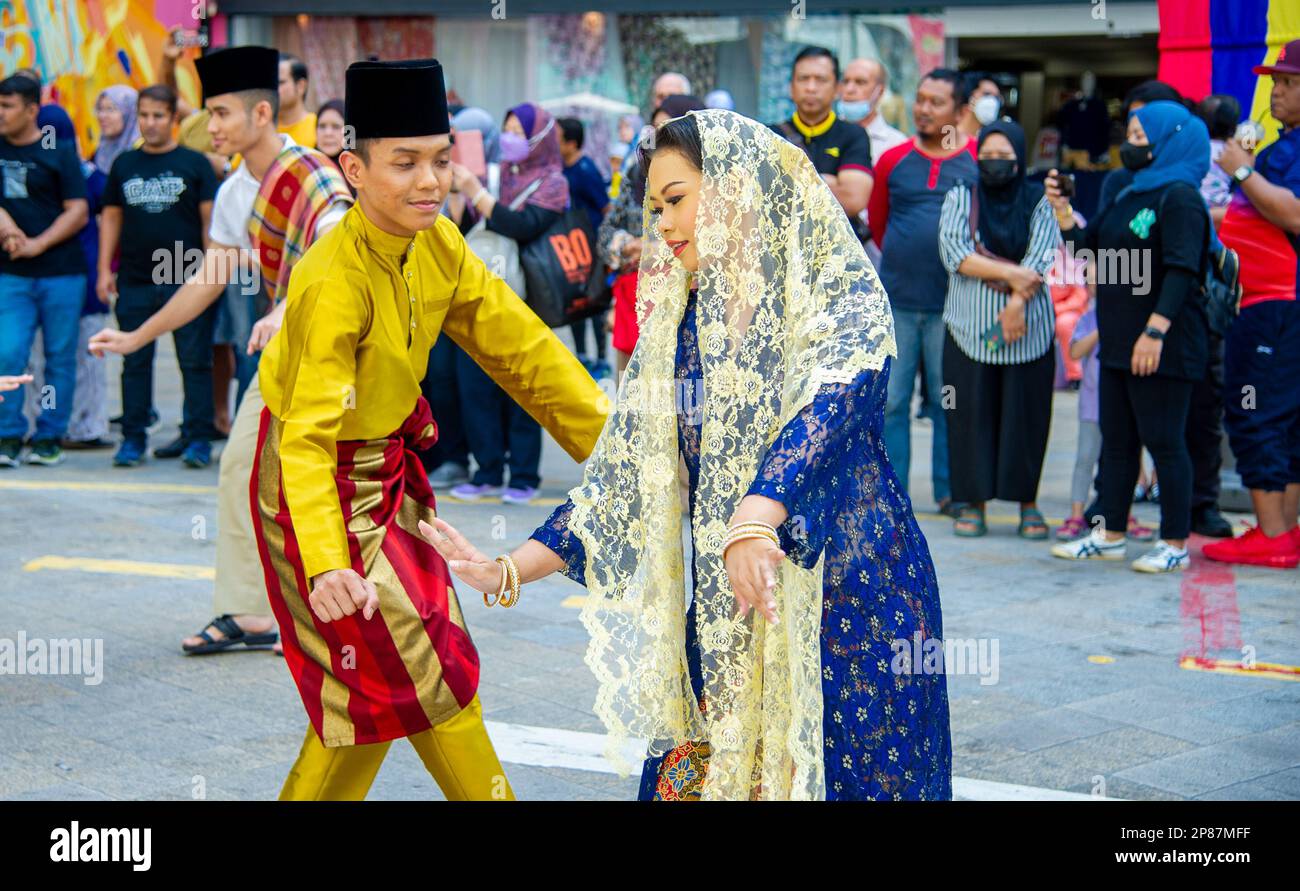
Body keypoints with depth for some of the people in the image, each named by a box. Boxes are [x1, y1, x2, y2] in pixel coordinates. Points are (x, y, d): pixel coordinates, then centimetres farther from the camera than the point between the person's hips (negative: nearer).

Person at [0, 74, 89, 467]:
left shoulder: (59, 152, -1)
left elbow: (78, 212, -5)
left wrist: (37, 244, -13)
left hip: (61, 272, -2)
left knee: (60, 358, 4)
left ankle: (49, 438, 13)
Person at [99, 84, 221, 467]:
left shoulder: (194, 163, 3)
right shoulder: (124, 164, 12)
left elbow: (211, 219, 0)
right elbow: (111, 218, 15)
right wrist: (104, 270, 7)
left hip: (186, 280, -3)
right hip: (134, 281, 3)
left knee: (195, 361, -2)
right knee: (135, 362, 7)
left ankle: (198, 439, 3)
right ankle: (133, 439, 14)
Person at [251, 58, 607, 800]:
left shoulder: (438, 244, -5)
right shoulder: (335, 282, -29)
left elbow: (521, 348, -1)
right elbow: (308, 434, -37)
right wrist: (325, 564, -49)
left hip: (390, 469, 8)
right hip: (328, 483, -8)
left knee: (370, 682, 16)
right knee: (422, 669, 0)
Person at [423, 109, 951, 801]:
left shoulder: (840, 297, -7)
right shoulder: (681, 328, 11)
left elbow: (833, 399, -27)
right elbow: (626, 475, 11)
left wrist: (754, 521, -45)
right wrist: (508, 572, 3)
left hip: (849, 606, -5)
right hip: (725, 620, 5)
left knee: (839, 777, -2)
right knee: (699, 776, 0)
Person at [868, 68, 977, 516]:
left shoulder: (980, 160, 2)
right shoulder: (892, 160, 7)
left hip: (951, 303, -2)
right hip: (896, 300, 2)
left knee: (949, 401, 4)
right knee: (890, 400, 4)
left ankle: (949, 491, 12)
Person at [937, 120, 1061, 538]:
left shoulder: (1039, 202, 8)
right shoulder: (960, 198, 8)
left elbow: (1041, 259, -4)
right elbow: (954, 253, -5)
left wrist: (1017, 303, -18)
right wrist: (1008, 273, -12)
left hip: (1029, 328, 0)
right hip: (969, 326, 0)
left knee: (1026, 414, 0)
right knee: (971, 414, 0)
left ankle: (1028, 502, 9)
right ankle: (972, 502, 8)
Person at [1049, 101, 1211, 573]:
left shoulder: (1180, 196, -10)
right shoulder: (1129, 197, 17)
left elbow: (1182, 270, -19)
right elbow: (1088, 248, 18)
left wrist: (1156, 330, -26)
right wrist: (1063, 210, 4)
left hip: (1163, 348, -9)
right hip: (1119, 346, 9)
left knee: (1163, 441, -4)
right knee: (1117, 440, 12)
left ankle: (1175, 543, 3)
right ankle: (1110, 535, 19)